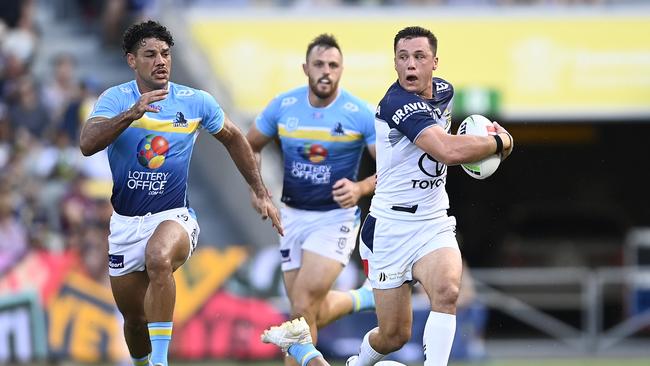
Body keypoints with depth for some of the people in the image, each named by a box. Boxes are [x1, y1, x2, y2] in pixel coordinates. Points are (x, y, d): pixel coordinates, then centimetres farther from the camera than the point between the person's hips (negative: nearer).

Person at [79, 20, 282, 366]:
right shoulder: (115, 99, -7)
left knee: (159, 258, -37)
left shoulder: (196, 102, -3)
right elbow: (87, 143, -25)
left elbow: (233, 139, 15)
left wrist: (260, 193, 14)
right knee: (135, 319, 10)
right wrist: (131, 114, -39)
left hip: (174, 217, -2)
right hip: (126, 223, 2)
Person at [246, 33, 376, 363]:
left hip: (336, 217, -4)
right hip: (293, 215, 4)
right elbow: (250, 147, 11)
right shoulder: (283, 106, -4)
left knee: (303, 308, -16)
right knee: (314, 314, 9)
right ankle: (363, 299, 38)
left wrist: (361, 188, -25)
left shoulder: (360, 114, -13)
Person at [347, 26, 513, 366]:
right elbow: (449, 151, -35)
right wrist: (501, 142, -18)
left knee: (446, 290, -27)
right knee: (394, 335, 4)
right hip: (391, 227, -5)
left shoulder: (444, 90, 5)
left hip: (434, 224, 5)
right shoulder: (398, 104, -22)